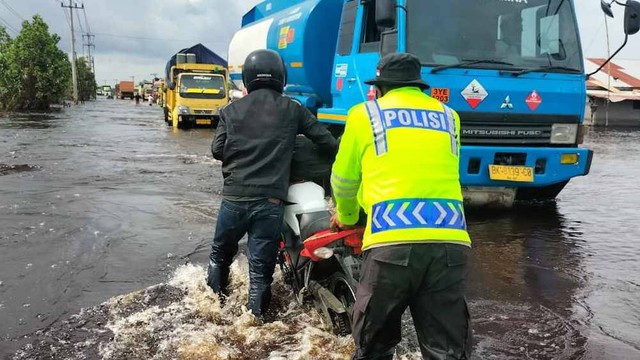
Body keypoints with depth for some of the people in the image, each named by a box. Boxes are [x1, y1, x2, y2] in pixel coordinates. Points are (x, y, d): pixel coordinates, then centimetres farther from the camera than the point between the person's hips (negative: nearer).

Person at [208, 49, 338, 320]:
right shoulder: (292, 110, 3)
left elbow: (217, 149, 3)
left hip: (234, 196, 2)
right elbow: (327, 142, 2)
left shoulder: (231, 110, 5)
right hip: (271, 200, -1)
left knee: (220, 254, 23)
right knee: (261, 267, 7)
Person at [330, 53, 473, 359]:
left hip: (393, 240, -3)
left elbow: (344, 179, 19)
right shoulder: (449, 117, 22)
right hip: (450, 240, 3)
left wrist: (346, 216, 40)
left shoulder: (364, 113, 13)